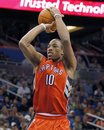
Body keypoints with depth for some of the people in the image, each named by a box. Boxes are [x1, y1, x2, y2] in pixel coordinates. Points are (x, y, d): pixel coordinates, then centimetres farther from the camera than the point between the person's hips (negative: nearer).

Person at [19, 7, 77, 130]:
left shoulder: (68, 65, 5)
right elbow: (23, 43, 1)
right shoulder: (40, 62, 13)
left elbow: (66, 40, -11)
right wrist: (43, 26, 9)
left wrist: (57, 16, 1)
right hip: (39, 120, 3)